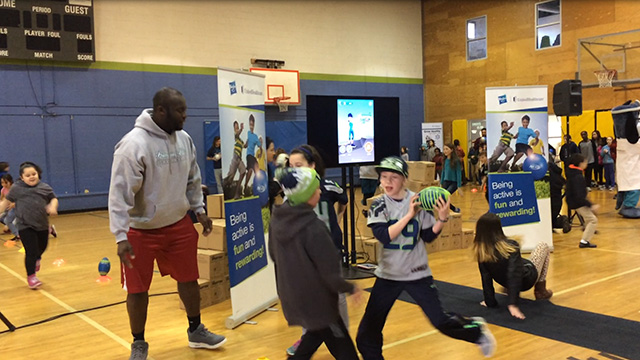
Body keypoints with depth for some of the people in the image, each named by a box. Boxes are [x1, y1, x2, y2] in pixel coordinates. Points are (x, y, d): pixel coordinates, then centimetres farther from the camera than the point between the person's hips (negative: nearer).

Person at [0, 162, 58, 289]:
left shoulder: (45, 187, 2)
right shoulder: (17, 188, -2)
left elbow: (53, 199, 9)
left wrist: (52, 206, -12)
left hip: (42, 225, 4)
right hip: (25, 226, -3)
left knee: (42, 247, 22)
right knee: (31, 251, -8)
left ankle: (36, 259, 57)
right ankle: (31, 276, 9)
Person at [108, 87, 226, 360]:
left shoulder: (184, 139, 0)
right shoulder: (134, 143, -22)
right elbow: (119, 192, -23)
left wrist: (199, 210, 12)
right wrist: (121, 236, -26)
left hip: (178, 224, 6)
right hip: (141, 230, -6)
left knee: (189, 279, 15)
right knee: (138, 290, 6)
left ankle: (196, 331, 36)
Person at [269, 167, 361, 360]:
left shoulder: (276, 220, -5)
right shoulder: (314, 228, -26)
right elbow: (330, 272, -21)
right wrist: (350, 288, -4)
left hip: (291, 298, 8)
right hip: (316, 299, -8)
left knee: (316, 333, 31)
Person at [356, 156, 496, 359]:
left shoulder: (419, 202, -8)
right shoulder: (378, 205, -8)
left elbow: (428, 237, -1)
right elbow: (384, 236, -22)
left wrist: (442, 219, -18)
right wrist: (409, 215, -27)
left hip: (417, 274, -1)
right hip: (388, 275, 2)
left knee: (440, 321, -2)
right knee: (367, 331, 2)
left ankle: (476, 330, 27)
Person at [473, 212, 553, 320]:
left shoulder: (480, 251, -19)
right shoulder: (510, 246, -30)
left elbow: (486, 278, -16)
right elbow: (515, 275, -36)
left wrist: (490, 302, -8)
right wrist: (513, 304, -41)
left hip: (504, 282, 4)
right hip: (527, 279, -4)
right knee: (543, 246, 16)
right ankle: (540, 290, 18)